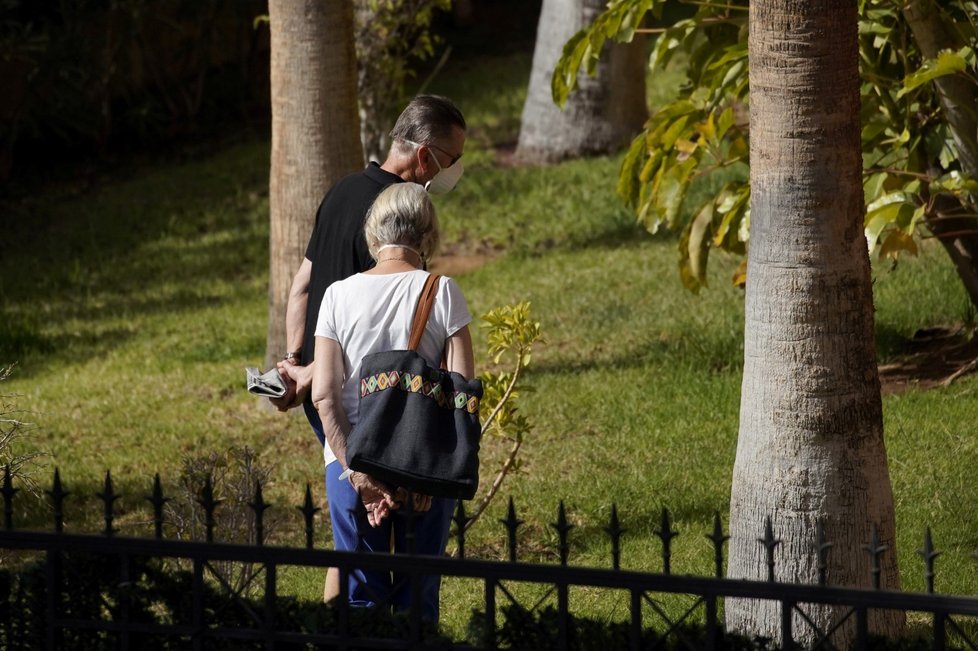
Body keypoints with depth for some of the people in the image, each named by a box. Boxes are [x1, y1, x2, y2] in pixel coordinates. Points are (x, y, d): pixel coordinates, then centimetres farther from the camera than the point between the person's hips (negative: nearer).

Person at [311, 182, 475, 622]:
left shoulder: (340, 295, -1)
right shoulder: (441, 292, -4)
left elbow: (324, 396, -5)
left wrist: (355, 471, -5)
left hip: (352, 465, 1)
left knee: (360, 596, 10)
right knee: (418, 599, 9)